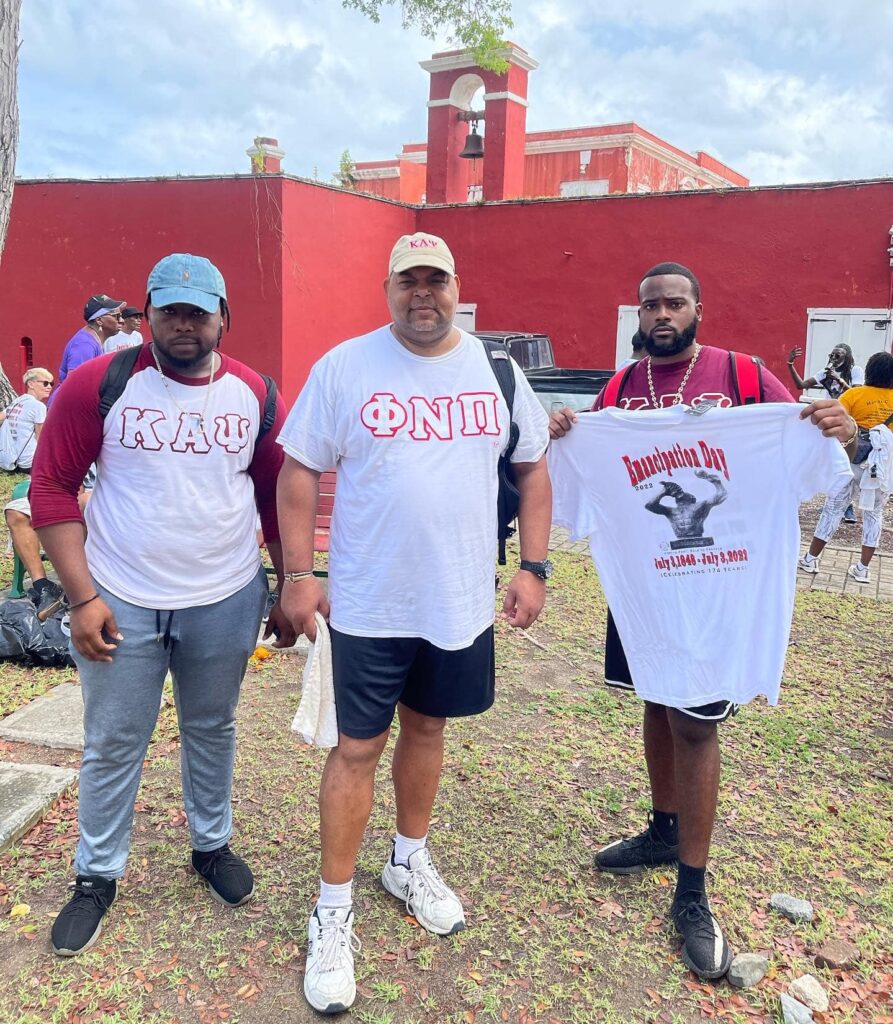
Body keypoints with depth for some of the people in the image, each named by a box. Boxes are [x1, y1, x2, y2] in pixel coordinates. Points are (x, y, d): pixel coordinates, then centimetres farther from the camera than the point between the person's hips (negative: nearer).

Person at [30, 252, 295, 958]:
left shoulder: (255, 394, -1)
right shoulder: (98, 385, -8)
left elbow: (277, 497, 6)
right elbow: (52, 486, -6)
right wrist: (82, 597, -11)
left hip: (226, 602, 2)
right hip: (121, 604, -1)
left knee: (212, 730, 19)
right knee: (113, 745, 12)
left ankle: (212, 844, 41)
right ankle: (98, 877, 32)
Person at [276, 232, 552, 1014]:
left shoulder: (497, 370, 2)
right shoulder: (344, 366, -7)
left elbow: (532, 469, 9)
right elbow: (301, 471, -4)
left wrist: (533, 568, 3)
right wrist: (299, 574, -8)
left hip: (462, 600, 3)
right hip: (368, 604, -3)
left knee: (426, 728, 19)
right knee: (358, 746, 5)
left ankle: (410, 862, 42)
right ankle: (334, 909, 22)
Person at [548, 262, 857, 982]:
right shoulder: (620, 389, 4)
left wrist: (839, 432, -23)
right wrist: (562, 435, -14)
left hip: (714, 581, -4)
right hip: (639, 578, 4)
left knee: (694, 724, 0)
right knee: (658, 705, 18)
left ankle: (693, 893, 14)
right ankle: (664, 832, 39)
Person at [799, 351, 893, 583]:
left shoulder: (854, 394, -8)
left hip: (855, 459, -2)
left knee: (833, 509, 6)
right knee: (874, 513, 12)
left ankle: (811, 559, 12)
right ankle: (863, 568, 11)